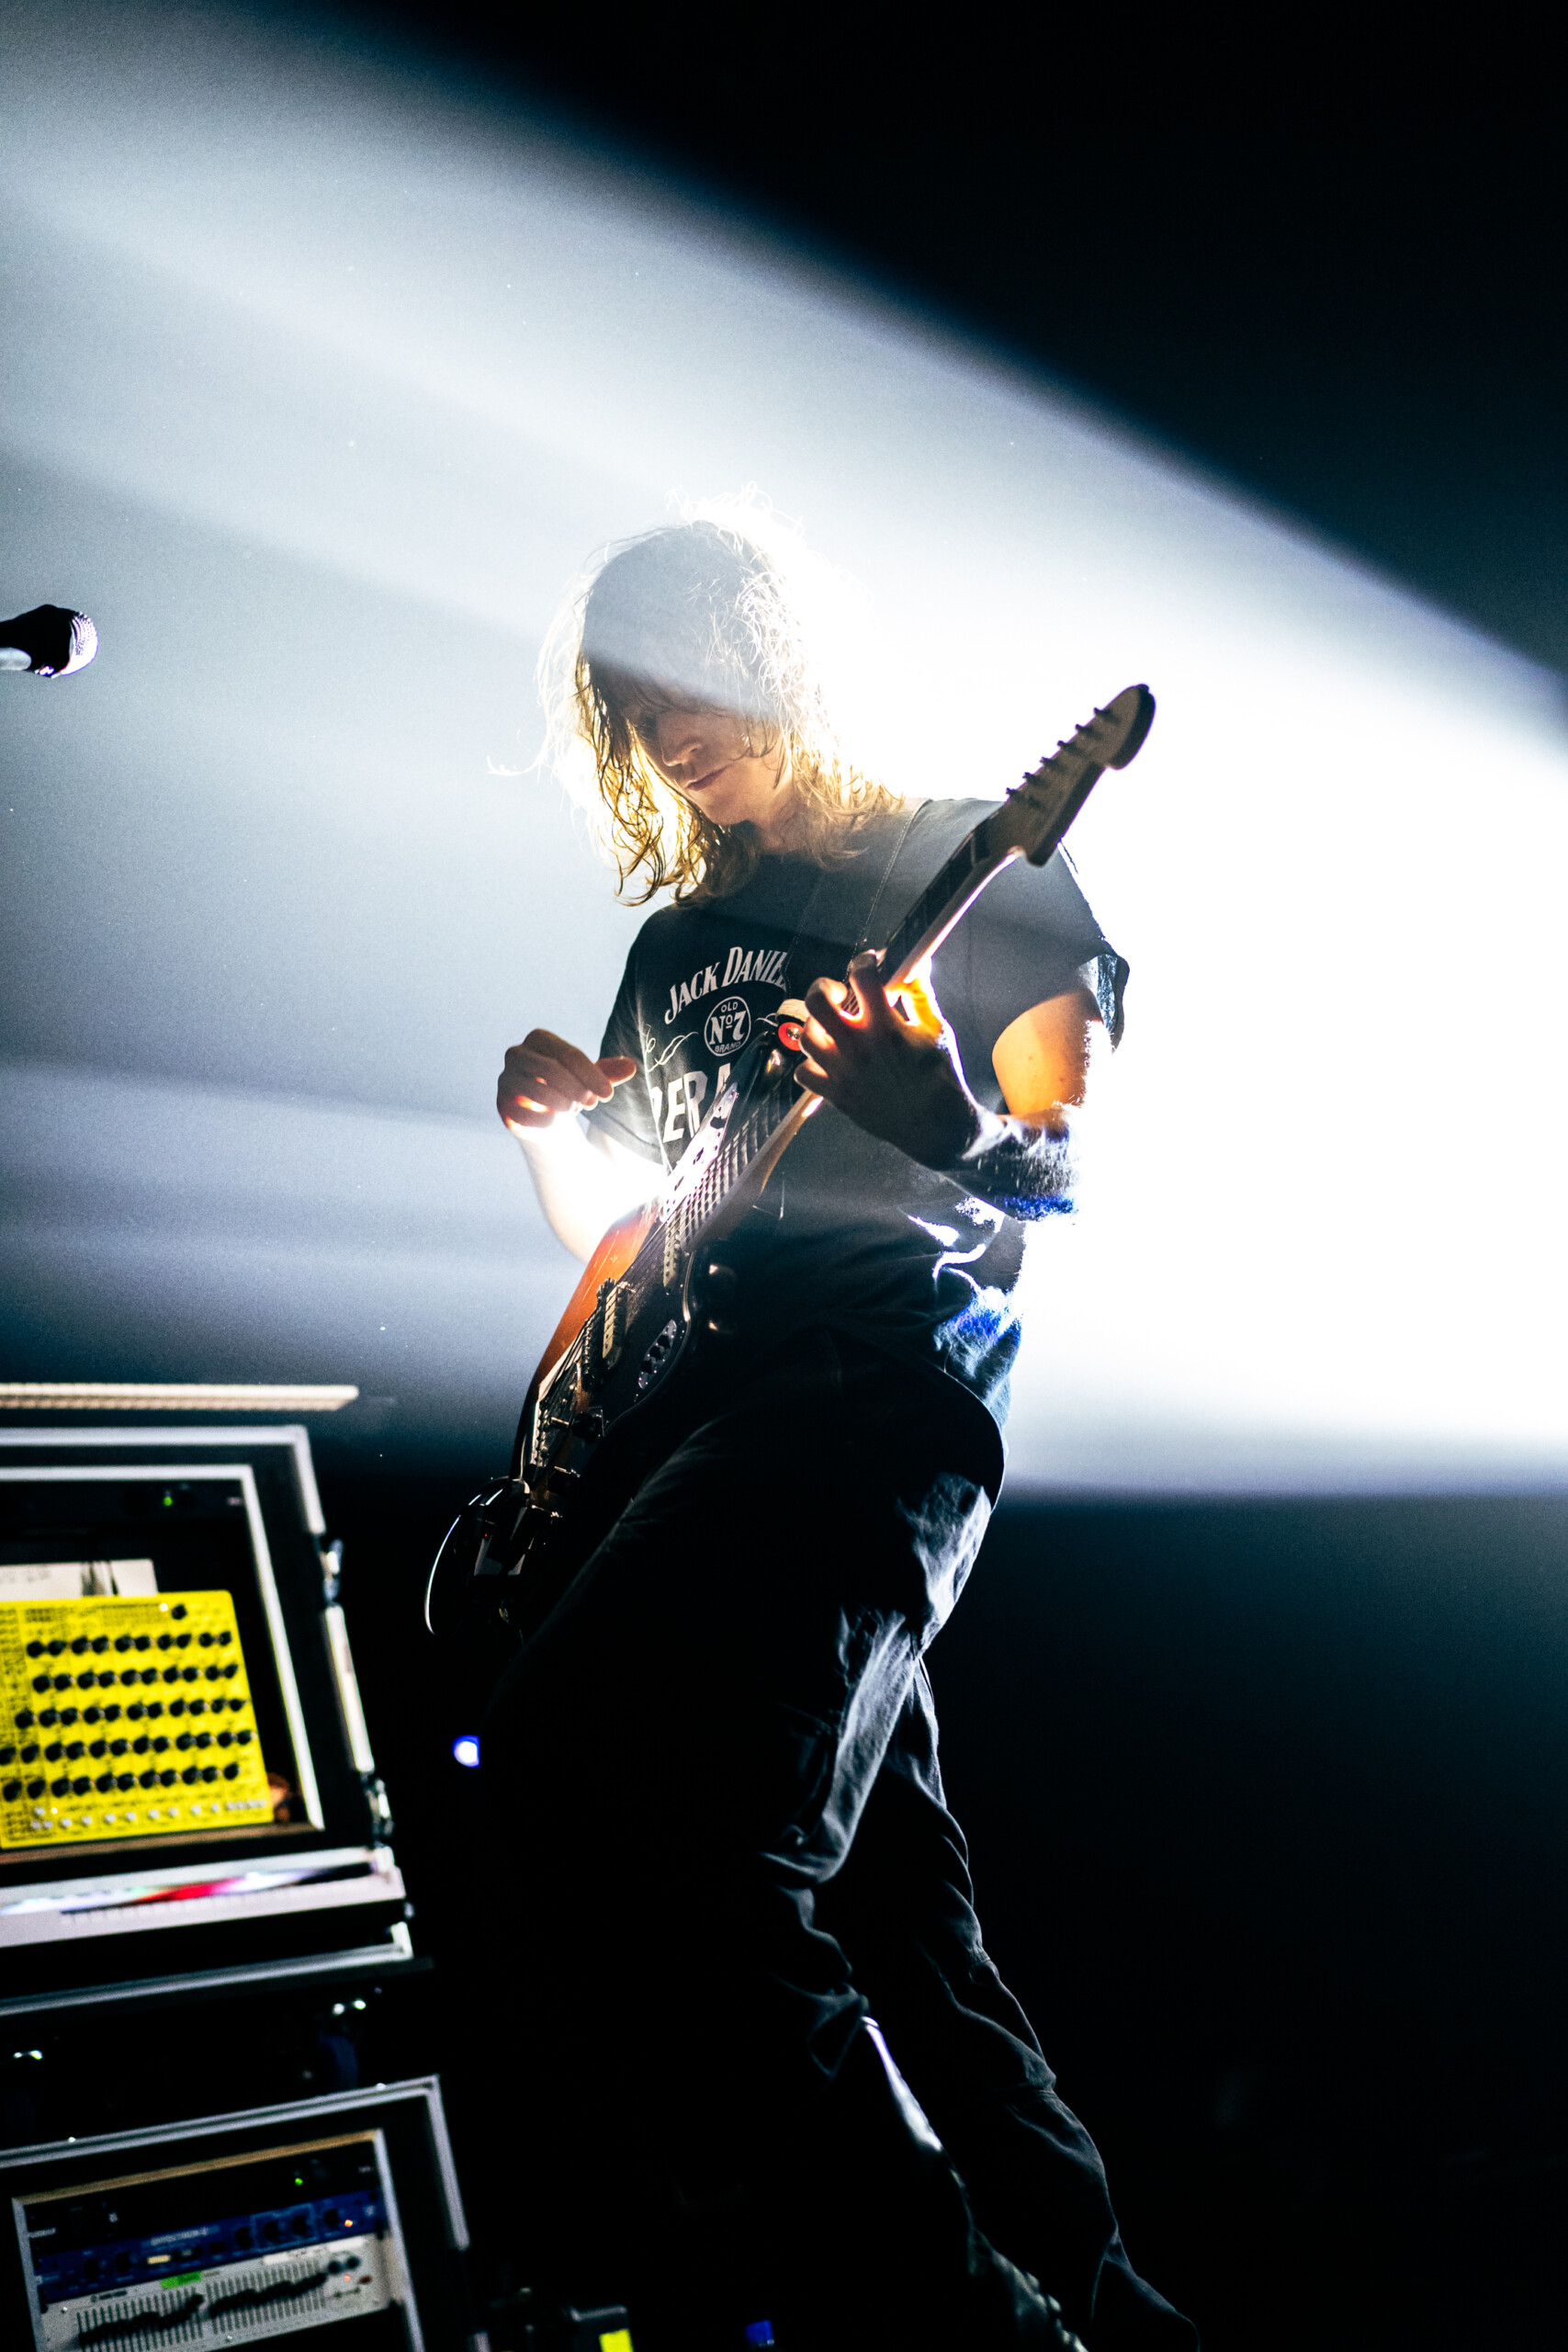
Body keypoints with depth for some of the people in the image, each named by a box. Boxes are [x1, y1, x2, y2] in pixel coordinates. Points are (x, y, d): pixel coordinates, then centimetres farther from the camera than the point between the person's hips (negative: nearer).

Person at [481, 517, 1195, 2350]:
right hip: (689, 1412, 8)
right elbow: (619, 1232, 32)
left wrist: (951, 1135, -25)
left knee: (591, 1786, -30)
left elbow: (1078, 1171, -2)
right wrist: (551, 1124, 10)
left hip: (877, 1387, -8)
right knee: (886, 1935, 5)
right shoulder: (677, 940, 27)